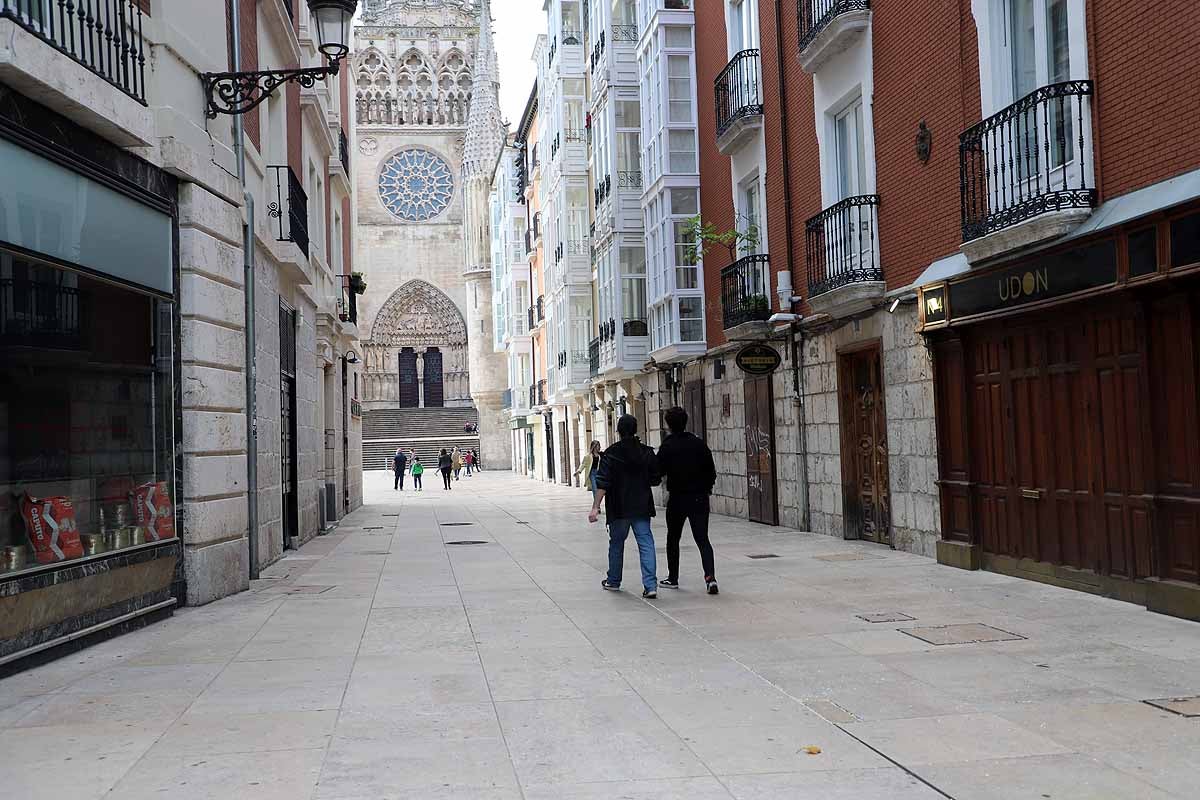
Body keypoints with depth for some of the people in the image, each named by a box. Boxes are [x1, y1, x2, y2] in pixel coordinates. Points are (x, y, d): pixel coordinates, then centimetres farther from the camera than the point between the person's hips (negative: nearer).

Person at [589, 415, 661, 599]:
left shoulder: (611, 453, -8)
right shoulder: (647, 452, 1)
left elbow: (603, 483, -13)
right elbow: (657, 479, 6)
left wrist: (595, 507, -13)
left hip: (618, 508, -2)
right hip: (642, 507, 2)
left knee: (616, 543, 15)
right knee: (646, 543, -1)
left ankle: (613, 581, 29)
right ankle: (650, 585, -11)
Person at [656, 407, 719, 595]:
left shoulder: (667, 447, -10)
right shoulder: (699, 443, 0)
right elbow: (711, 471, 2)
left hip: (677, 498, -2)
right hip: (700, 498, 2)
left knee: (673, 538, 15)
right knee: (702, 539, 2)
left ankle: (673, 578, 23)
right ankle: (710, 576, -15)